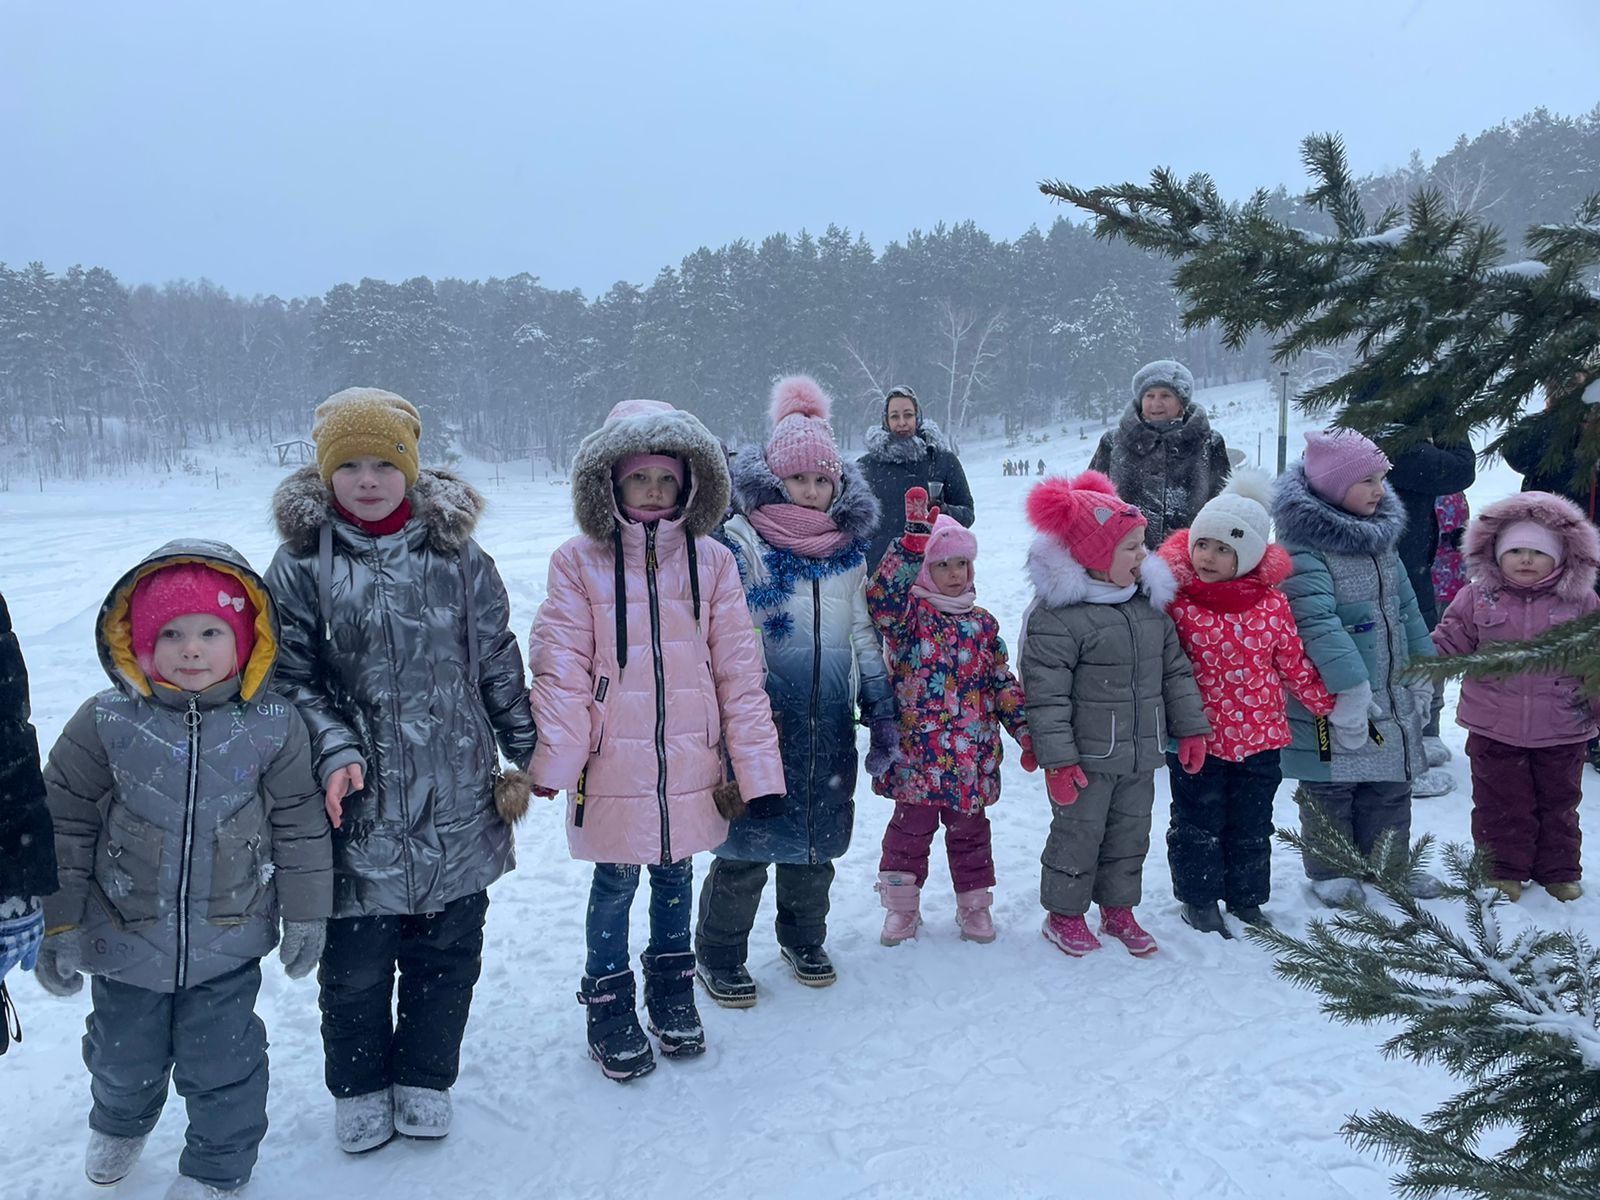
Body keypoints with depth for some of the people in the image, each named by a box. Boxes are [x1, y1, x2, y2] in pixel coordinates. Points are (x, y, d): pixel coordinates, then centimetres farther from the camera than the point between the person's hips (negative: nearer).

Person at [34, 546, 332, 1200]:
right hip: (124, 937, 2)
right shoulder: (106, 722, -13)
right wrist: (59, 921, -4)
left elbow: (299, 824, -3)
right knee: (124, 1053, 24)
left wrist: (306, 915, 0)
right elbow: (64, 821, -5)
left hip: (229, 942, -1)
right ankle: (119, 1124, 57)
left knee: (221, 1060, 12)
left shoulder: (272, 725, -12)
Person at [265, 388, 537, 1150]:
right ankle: (360, 1086, 35)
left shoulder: (457, 554, 2)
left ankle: (424, 1078, 36)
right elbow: (289, 676, -2)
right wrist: (335, 750, -16)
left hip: (456, 801, 2)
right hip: (359, 805, -1)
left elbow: (499, 664, 8)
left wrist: (528, 755, 11)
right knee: (355, 959, 10)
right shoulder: (302, 562, -2)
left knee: (447, 948, 14)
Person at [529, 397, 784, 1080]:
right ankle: (609, 1004, 33)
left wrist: (757, 767, -2)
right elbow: (562, 666, -8)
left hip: (690, 763, 2)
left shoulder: (711, 561, 0)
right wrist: (554, 758, -17)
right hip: (613, 767, -2)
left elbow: (737, 670, 0)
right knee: (615, 884, 11)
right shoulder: (579, 562, -6)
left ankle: (671, 989, 40)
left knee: (676, 877, 18)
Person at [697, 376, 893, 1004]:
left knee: (816, 835, 15)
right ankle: (719, 957, 21)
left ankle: (804, 939, 37)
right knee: (746, 840, 1)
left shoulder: (849, 547, 9)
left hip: (829, 721, 5)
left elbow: (863, 633, 16)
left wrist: (882, 710, 14)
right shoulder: (739, 542, -7)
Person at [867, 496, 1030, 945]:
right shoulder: (908, 614, -5)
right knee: (911, 827, 8)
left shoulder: (983, 624, 8)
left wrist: (1026, 731, 7)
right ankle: (901, 907, 23)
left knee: (969, 831, 15)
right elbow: (883, 597, -29)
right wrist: (913, 542, -36)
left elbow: (1004, 683, 12)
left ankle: (975, 905, 30)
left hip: (972, 756, 4)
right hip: (917, 752, -3)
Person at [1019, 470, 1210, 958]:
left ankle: (1118, 910, 36)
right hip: (1086, 757, -7)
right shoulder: (1057, 614, -18)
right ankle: (1064, 914, 27)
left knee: (1131, 834, 18)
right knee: (1078, 834, 7)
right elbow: (1046, 694, -18)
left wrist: (1190, 728, 12)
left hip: (1141, 753, 7)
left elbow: (1175, 670, 13)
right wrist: (1057, 759, -19)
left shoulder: (1150, 601, 5)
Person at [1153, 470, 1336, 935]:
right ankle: (1198, 900, 28)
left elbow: (1294, 663, 5)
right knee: (1199, 822, 10)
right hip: (1197, 737, -2)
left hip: (1261, 735, 3)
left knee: (1252, 823, 16)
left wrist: (1329, 704, 6)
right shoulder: (1175, 600, -12)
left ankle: (1246, 898, 34)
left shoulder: (1272, 603, -5)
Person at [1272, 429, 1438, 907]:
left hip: (1392, 695, 8)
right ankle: (1328, 871, 22)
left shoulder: (1380, 535, 8)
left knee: (1390, 786, 17)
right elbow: (1318, 621, -26)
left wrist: (1423, 673, 14)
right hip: (1331, 699, -8)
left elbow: (1406, 608, 15)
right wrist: (1350, 687, -29)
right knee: (1331, 788, 6)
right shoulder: (1303, 546, -19)